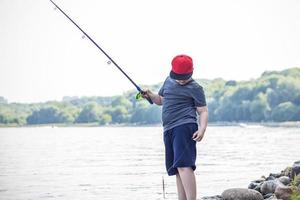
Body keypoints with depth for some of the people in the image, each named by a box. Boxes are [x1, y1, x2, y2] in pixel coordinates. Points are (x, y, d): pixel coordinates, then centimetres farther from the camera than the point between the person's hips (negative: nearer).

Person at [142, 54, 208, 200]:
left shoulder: (195, 88, 0)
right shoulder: (169, 81, 20)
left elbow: (203, 111, -3)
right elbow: (161, 100, 33)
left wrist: (202, 129, -20)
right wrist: (151, 96, 13)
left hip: (184, 127, -8)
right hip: (169, 129, 8)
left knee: (183, 165, -22)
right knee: (177, 169, 7)